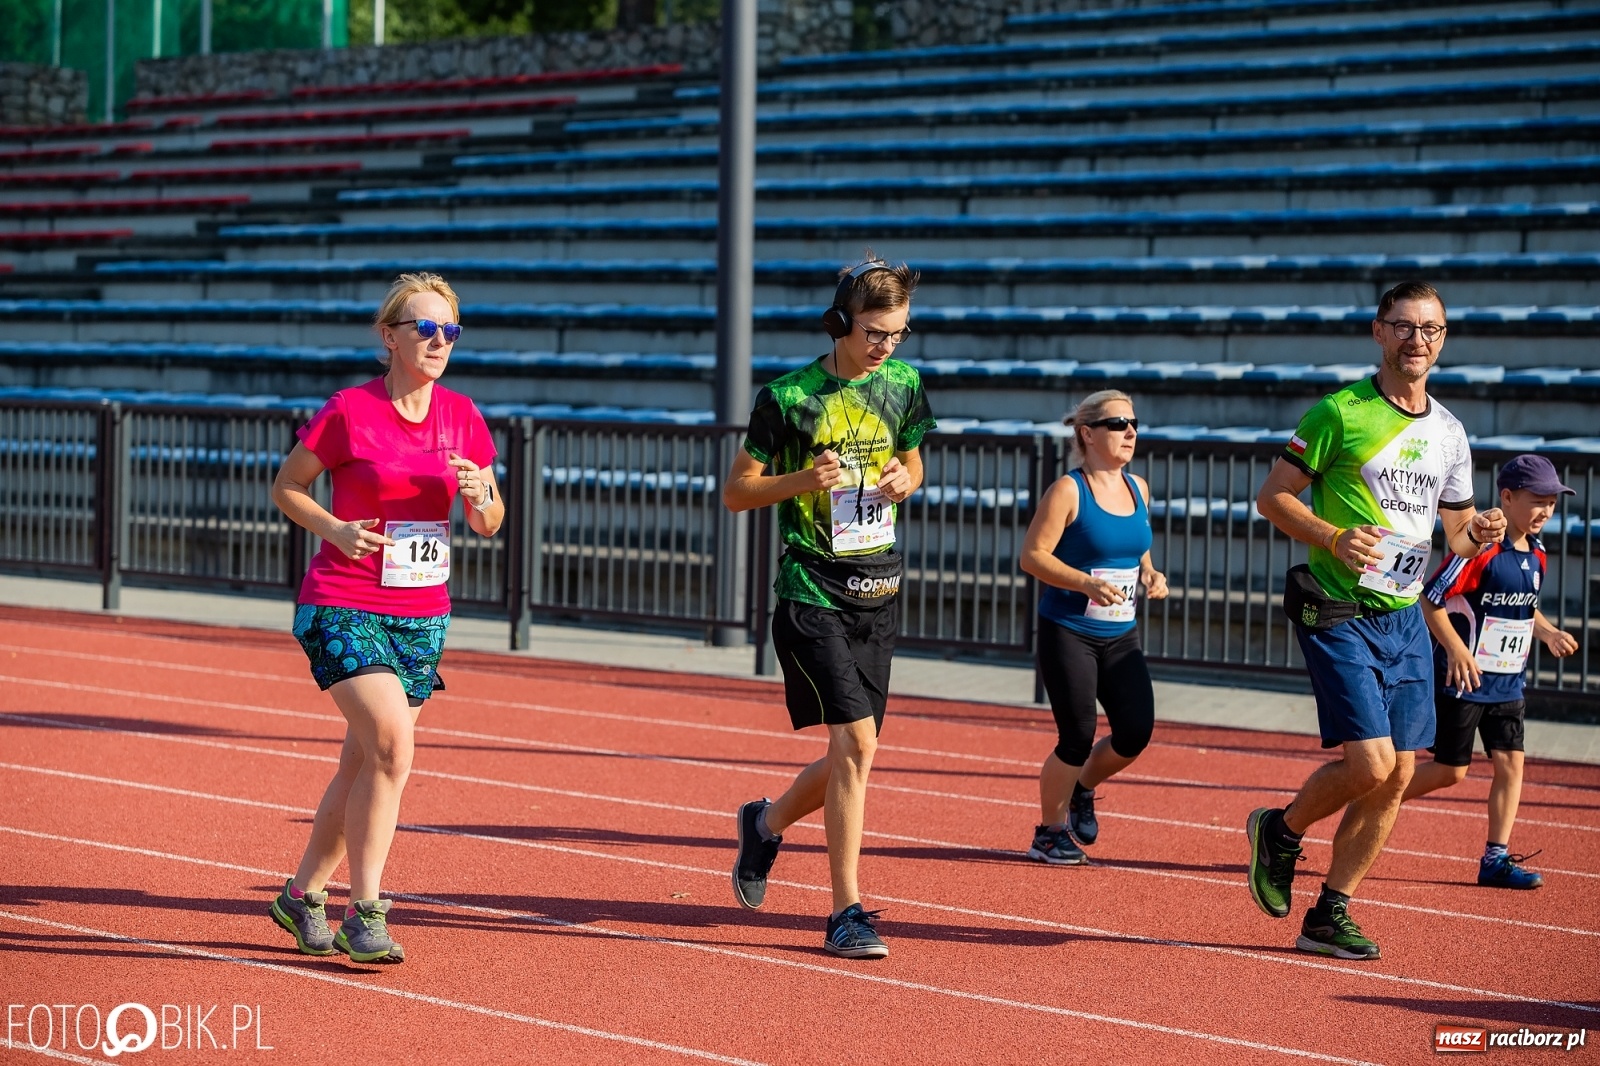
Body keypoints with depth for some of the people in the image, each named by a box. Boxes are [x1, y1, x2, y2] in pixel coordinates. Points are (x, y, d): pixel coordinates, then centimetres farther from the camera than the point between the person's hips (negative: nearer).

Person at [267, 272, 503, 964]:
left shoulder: (461, 416, 5)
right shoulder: (349, 412, -9)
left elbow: (488, 523, 12)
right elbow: (286, 486, 2)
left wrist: (480, 494, -11)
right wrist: (334, 528, -15)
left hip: (422, 616, 6)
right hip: (342, 608, -5)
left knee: (365, 763, 10)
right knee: (392, 742, -21)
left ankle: (304, 895, 28)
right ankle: (364, 913, -13)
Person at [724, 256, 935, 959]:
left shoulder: (903, 385, 6)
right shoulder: (789, 397, -9)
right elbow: (736, 492, -3)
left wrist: (905, 480, 0)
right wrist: (804, 479, -20)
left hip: (880, 592, 6)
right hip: (813, 594, -6)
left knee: (852, 753, 10)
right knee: (856, 740, -17)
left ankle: (766, 823, 40)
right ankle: (846, 914, -10)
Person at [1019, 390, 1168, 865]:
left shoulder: (1137, 488, 8)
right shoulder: (1068, 491, -12)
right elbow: (1033, 555, -15)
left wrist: (1149, 574, 1)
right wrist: (1087, 583, -25)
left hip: (1121, 635, 6)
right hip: (1068, 632, -6)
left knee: (1136, 732, -4)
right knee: (1078, 737, -5)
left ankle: (1082, 789, 27)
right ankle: (1050, 834, 15)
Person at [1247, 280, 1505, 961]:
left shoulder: (1449, 433, 12)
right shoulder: (1341, 412, -7)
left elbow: (1457, 534, 20)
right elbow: (1273, 495, -5)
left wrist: (1480, 534, -3)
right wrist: (1334, 538, -20)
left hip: (1405, 619, 6)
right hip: (1339, 616, -6)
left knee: (1399, 775, 3)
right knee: (1371, 761, -17)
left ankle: (1329, 916, 14)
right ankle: (1282, 830, 13)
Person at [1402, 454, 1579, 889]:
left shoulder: (1536, 554, 6)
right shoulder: (1480, 549, -19)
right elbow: (1431, 600, -18)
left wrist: (1548, 632, 5)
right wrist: (1456, 649, -28)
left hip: (1507, 683, 7)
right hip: (1464, 679, -7)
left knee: (1510, 762, 0)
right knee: (1451, 770, -1)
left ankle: (1496, 859, 5)